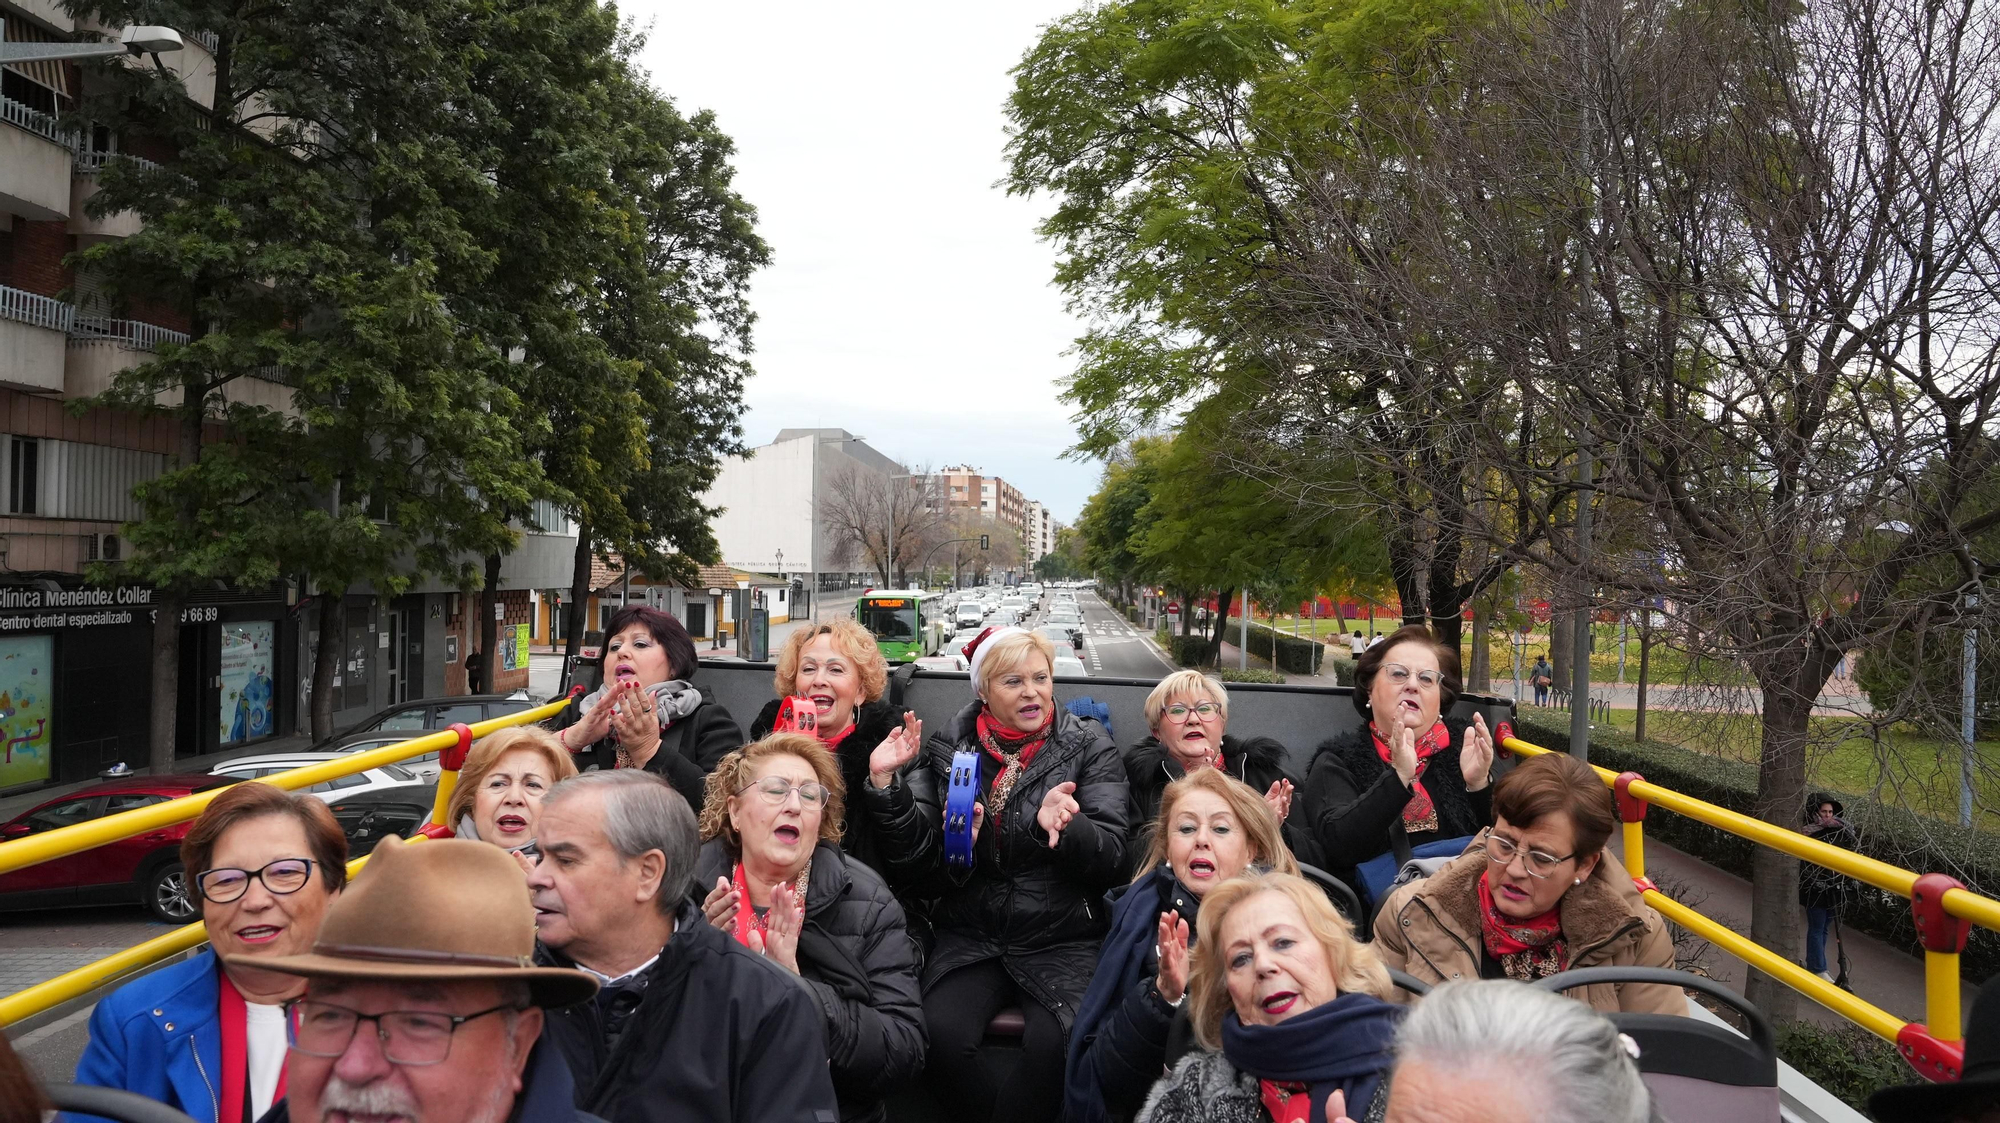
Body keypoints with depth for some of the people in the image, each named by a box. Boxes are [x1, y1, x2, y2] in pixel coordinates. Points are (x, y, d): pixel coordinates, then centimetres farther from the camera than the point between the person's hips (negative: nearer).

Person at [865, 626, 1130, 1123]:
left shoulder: (1089, 747, 3)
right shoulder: (949, 749, 9)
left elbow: (1111, 855, -7)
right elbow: (918, 862, 5)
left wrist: (1063, 825, -28)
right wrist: (889, 786, -11)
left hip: (1061, 942, -1)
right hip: (971, 937, 2)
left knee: (1057, 1042, -30)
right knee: (940, 1035, -26)